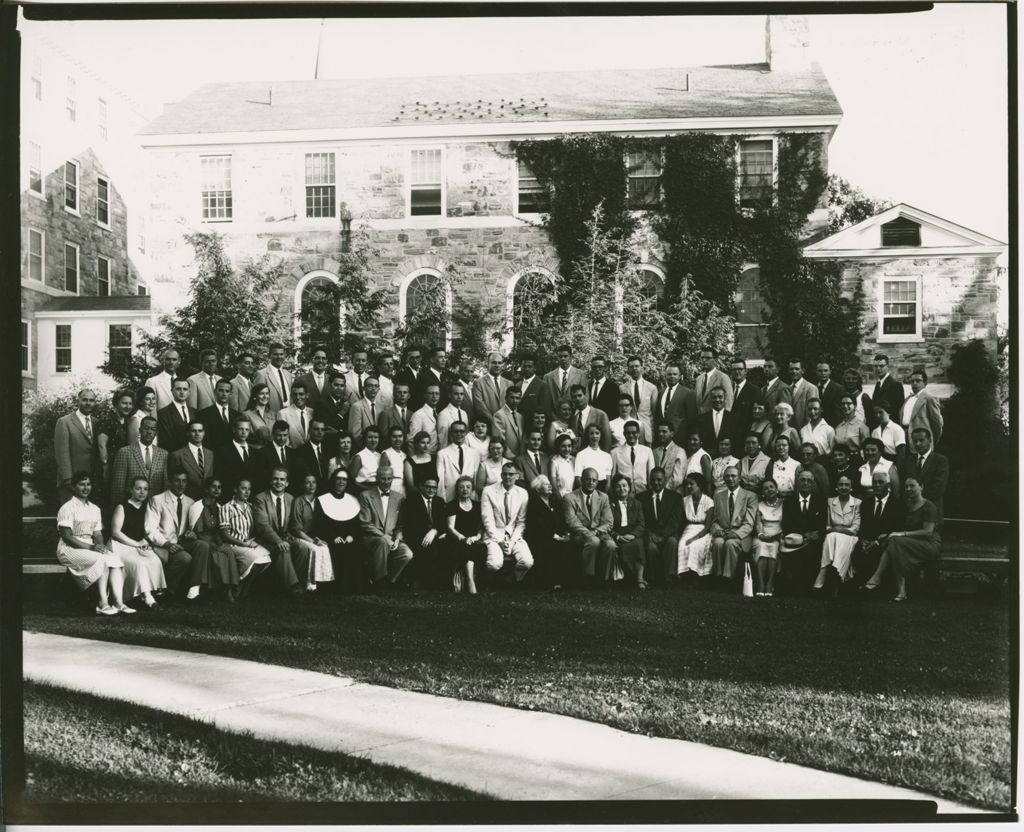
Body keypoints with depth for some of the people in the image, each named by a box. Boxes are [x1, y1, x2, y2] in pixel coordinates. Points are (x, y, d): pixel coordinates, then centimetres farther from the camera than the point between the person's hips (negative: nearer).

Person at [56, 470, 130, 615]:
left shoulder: (94, 509, 16)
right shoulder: (67, 508, -6)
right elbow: (66, 536, -13)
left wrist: (100, 545, -10)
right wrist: (90, 547, -19)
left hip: (90, 547, 6)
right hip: (70, 549, -6)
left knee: (115, 558, -22)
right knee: (101, 560, -31)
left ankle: (118, 602, -32)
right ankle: (102, 604, -30)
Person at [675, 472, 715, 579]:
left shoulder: (708, 502, -6)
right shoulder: (685, 500, 9)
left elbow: (708, 526, -9)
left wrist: (694, 538, -22)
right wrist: (681, 535, -7)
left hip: (703, 533, -3)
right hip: (688, 530, 3)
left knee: (694, 546, -35)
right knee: (682, 546, -30)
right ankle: (684, 575, -30)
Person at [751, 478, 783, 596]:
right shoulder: (760, 505, 19)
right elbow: (758, 523, 9)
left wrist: (778, 535, -10)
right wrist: (761, 534, -11)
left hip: (777, 538, -1)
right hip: (762, 537, 1)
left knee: (774, 548, -34)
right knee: (761, 547, -33)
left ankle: (769, 586, -39)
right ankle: (760, 586, -42)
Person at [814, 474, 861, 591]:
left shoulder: (857, 503, 9)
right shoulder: (830, 501, 16)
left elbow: (855, 528, 0)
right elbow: (826, 525, 12)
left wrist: (839, 530, -13)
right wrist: (832, 529, -11)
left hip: (849, 537, -1)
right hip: (832, 535, 1)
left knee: (842, 541, -37)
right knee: (831, 537, -35)